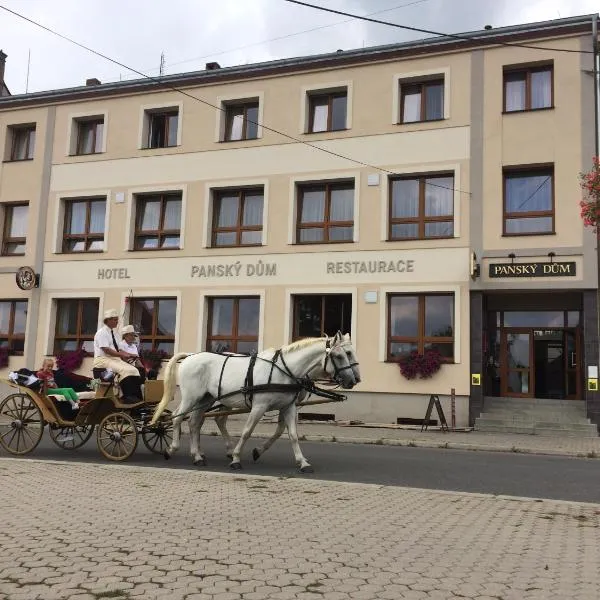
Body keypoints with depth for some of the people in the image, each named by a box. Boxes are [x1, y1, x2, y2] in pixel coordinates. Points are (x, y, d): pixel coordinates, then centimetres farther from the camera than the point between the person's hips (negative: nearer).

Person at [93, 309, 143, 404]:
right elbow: (106, 350, -21)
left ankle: (137, 396, -17)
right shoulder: (102, 332, -10)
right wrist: (123, 355, -23)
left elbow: (118, 349, 18)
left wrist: (129, 355, 1)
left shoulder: (112, 333, 18)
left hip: (114, 359, 9)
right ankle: (127, 397, -29)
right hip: (103, 360, -9)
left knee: (133, 370, -10)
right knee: (125, 370, -31)